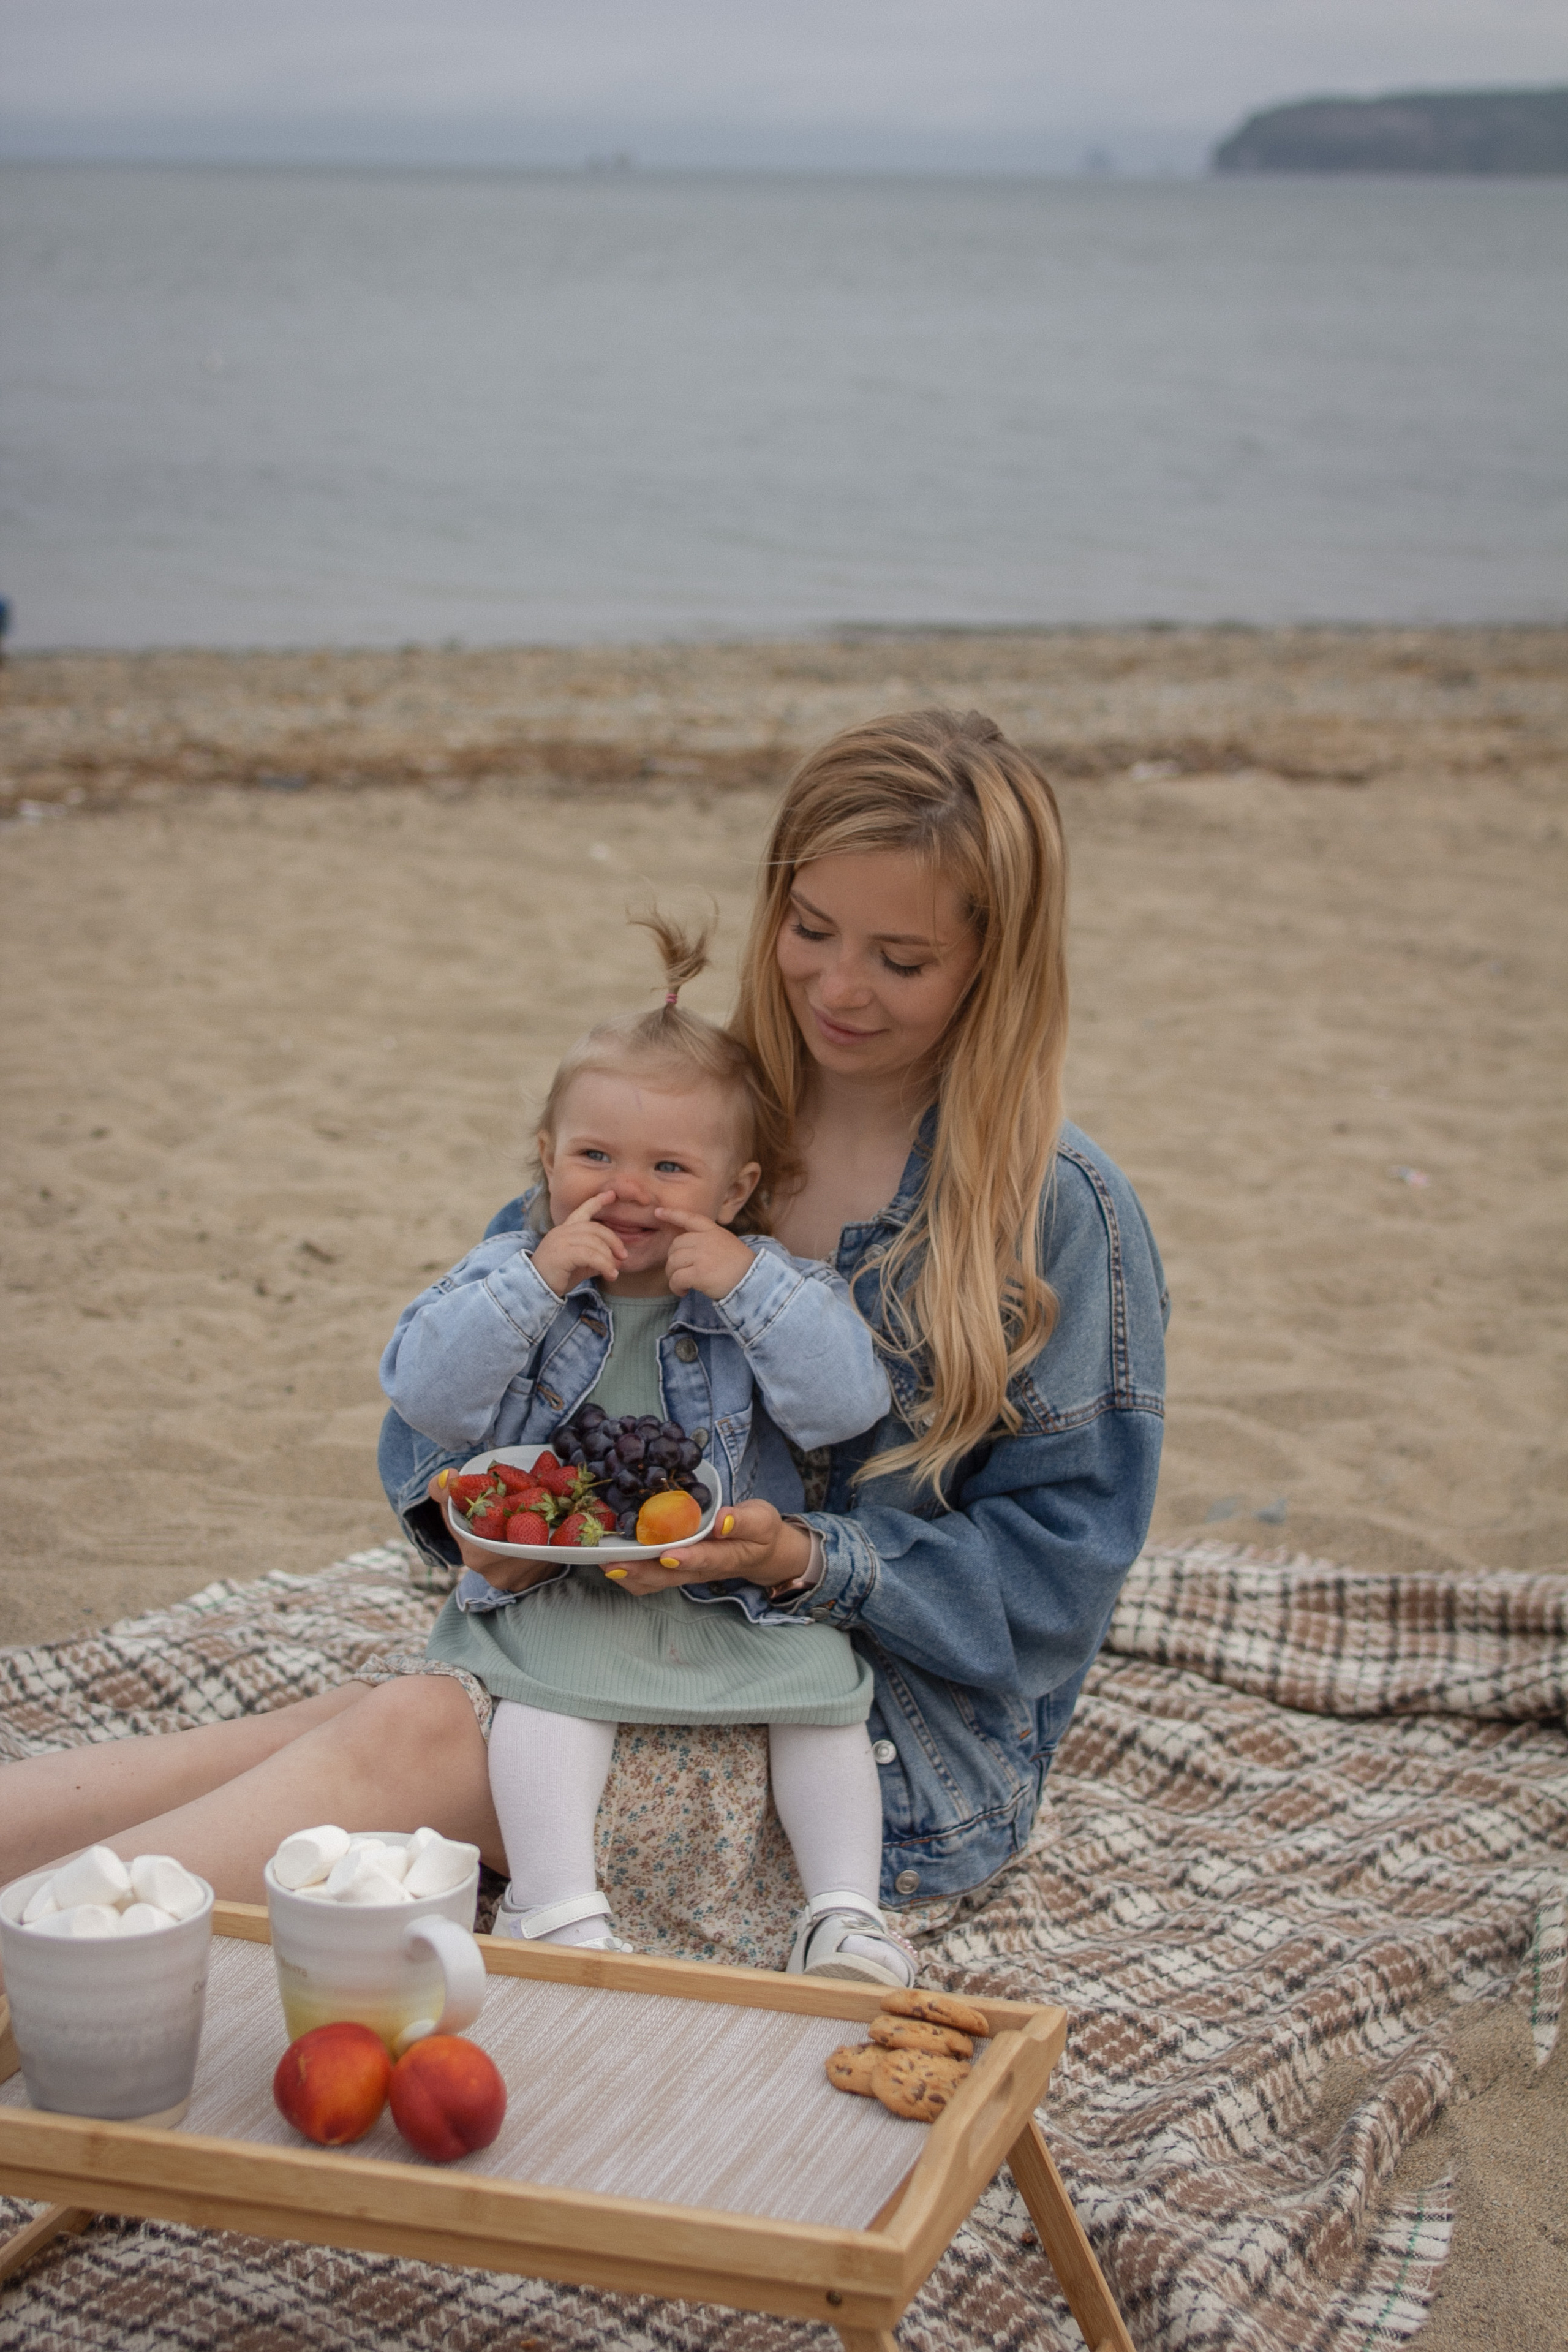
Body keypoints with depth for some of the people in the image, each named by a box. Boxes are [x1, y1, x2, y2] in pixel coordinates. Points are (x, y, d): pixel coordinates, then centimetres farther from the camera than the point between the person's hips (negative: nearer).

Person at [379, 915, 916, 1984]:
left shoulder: (768, 1284, 1)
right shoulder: (511, 1272, 2)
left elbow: (851, 1400, -13)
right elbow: (427, 1396, -12)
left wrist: (747, 1285, -21)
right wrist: (536, 1281, -20)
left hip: (733, 1586, 1)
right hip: (557, 1584, -1)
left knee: (821, 1679, -18)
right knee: (550, 1682, -29)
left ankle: (846, 1911, -13)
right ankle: (555, 1908, -32)